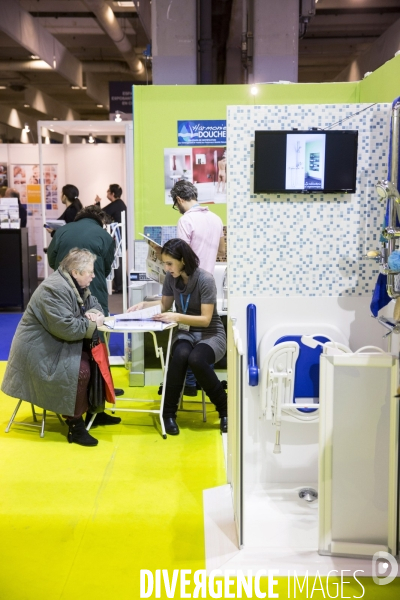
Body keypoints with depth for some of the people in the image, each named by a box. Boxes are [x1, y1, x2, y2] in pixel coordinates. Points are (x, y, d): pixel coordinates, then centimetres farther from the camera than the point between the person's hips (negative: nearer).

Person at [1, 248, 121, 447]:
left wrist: (93, 314, -10)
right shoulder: (55, 289, -26)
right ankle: (75, 424, -13)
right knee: (80, 370, -27)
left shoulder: (75, 283, 6)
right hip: (39, 350, -10)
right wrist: (92, 323, -18)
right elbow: (66, 328, -33)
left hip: (58, 342, 10)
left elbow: (93, 304, 15)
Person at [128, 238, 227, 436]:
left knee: (196, 360, -36)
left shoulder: (205, 279, -18)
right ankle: (169, 413, -17)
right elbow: (165, 304, 13)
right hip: (184, 332, 4)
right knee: (180, 355, -34)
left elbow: (206, 319, -19)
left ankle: (224, 408, -12)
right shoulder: (171, 277, -3)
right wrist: (144, 305, -4)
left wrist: (177, 317, -29)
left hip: (210, 334, -3)